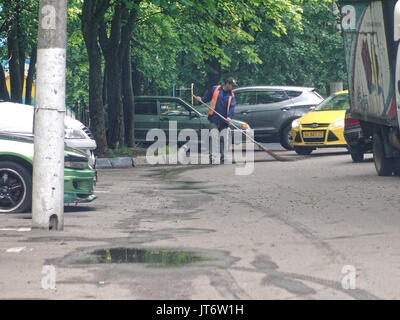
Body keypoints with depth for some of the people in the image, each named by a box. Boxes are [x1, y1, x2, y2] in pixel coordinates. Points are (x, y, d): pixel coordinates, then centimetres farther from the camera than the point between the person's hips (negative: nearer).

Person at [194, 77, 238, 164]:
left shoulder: (231, 95, 9)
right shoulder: (215, 89, 6)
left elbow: (232, 107, -3)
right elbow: (207, 97, 14)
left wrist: (229, 117, -19)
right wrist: (201, 99, -7)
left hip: (224, 121, 2)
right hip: (214, 119, -2)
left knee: (224, 139, 4)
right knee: (213, 138, -9)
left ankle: (223, 158, 13)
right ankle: (212, 156, -9)